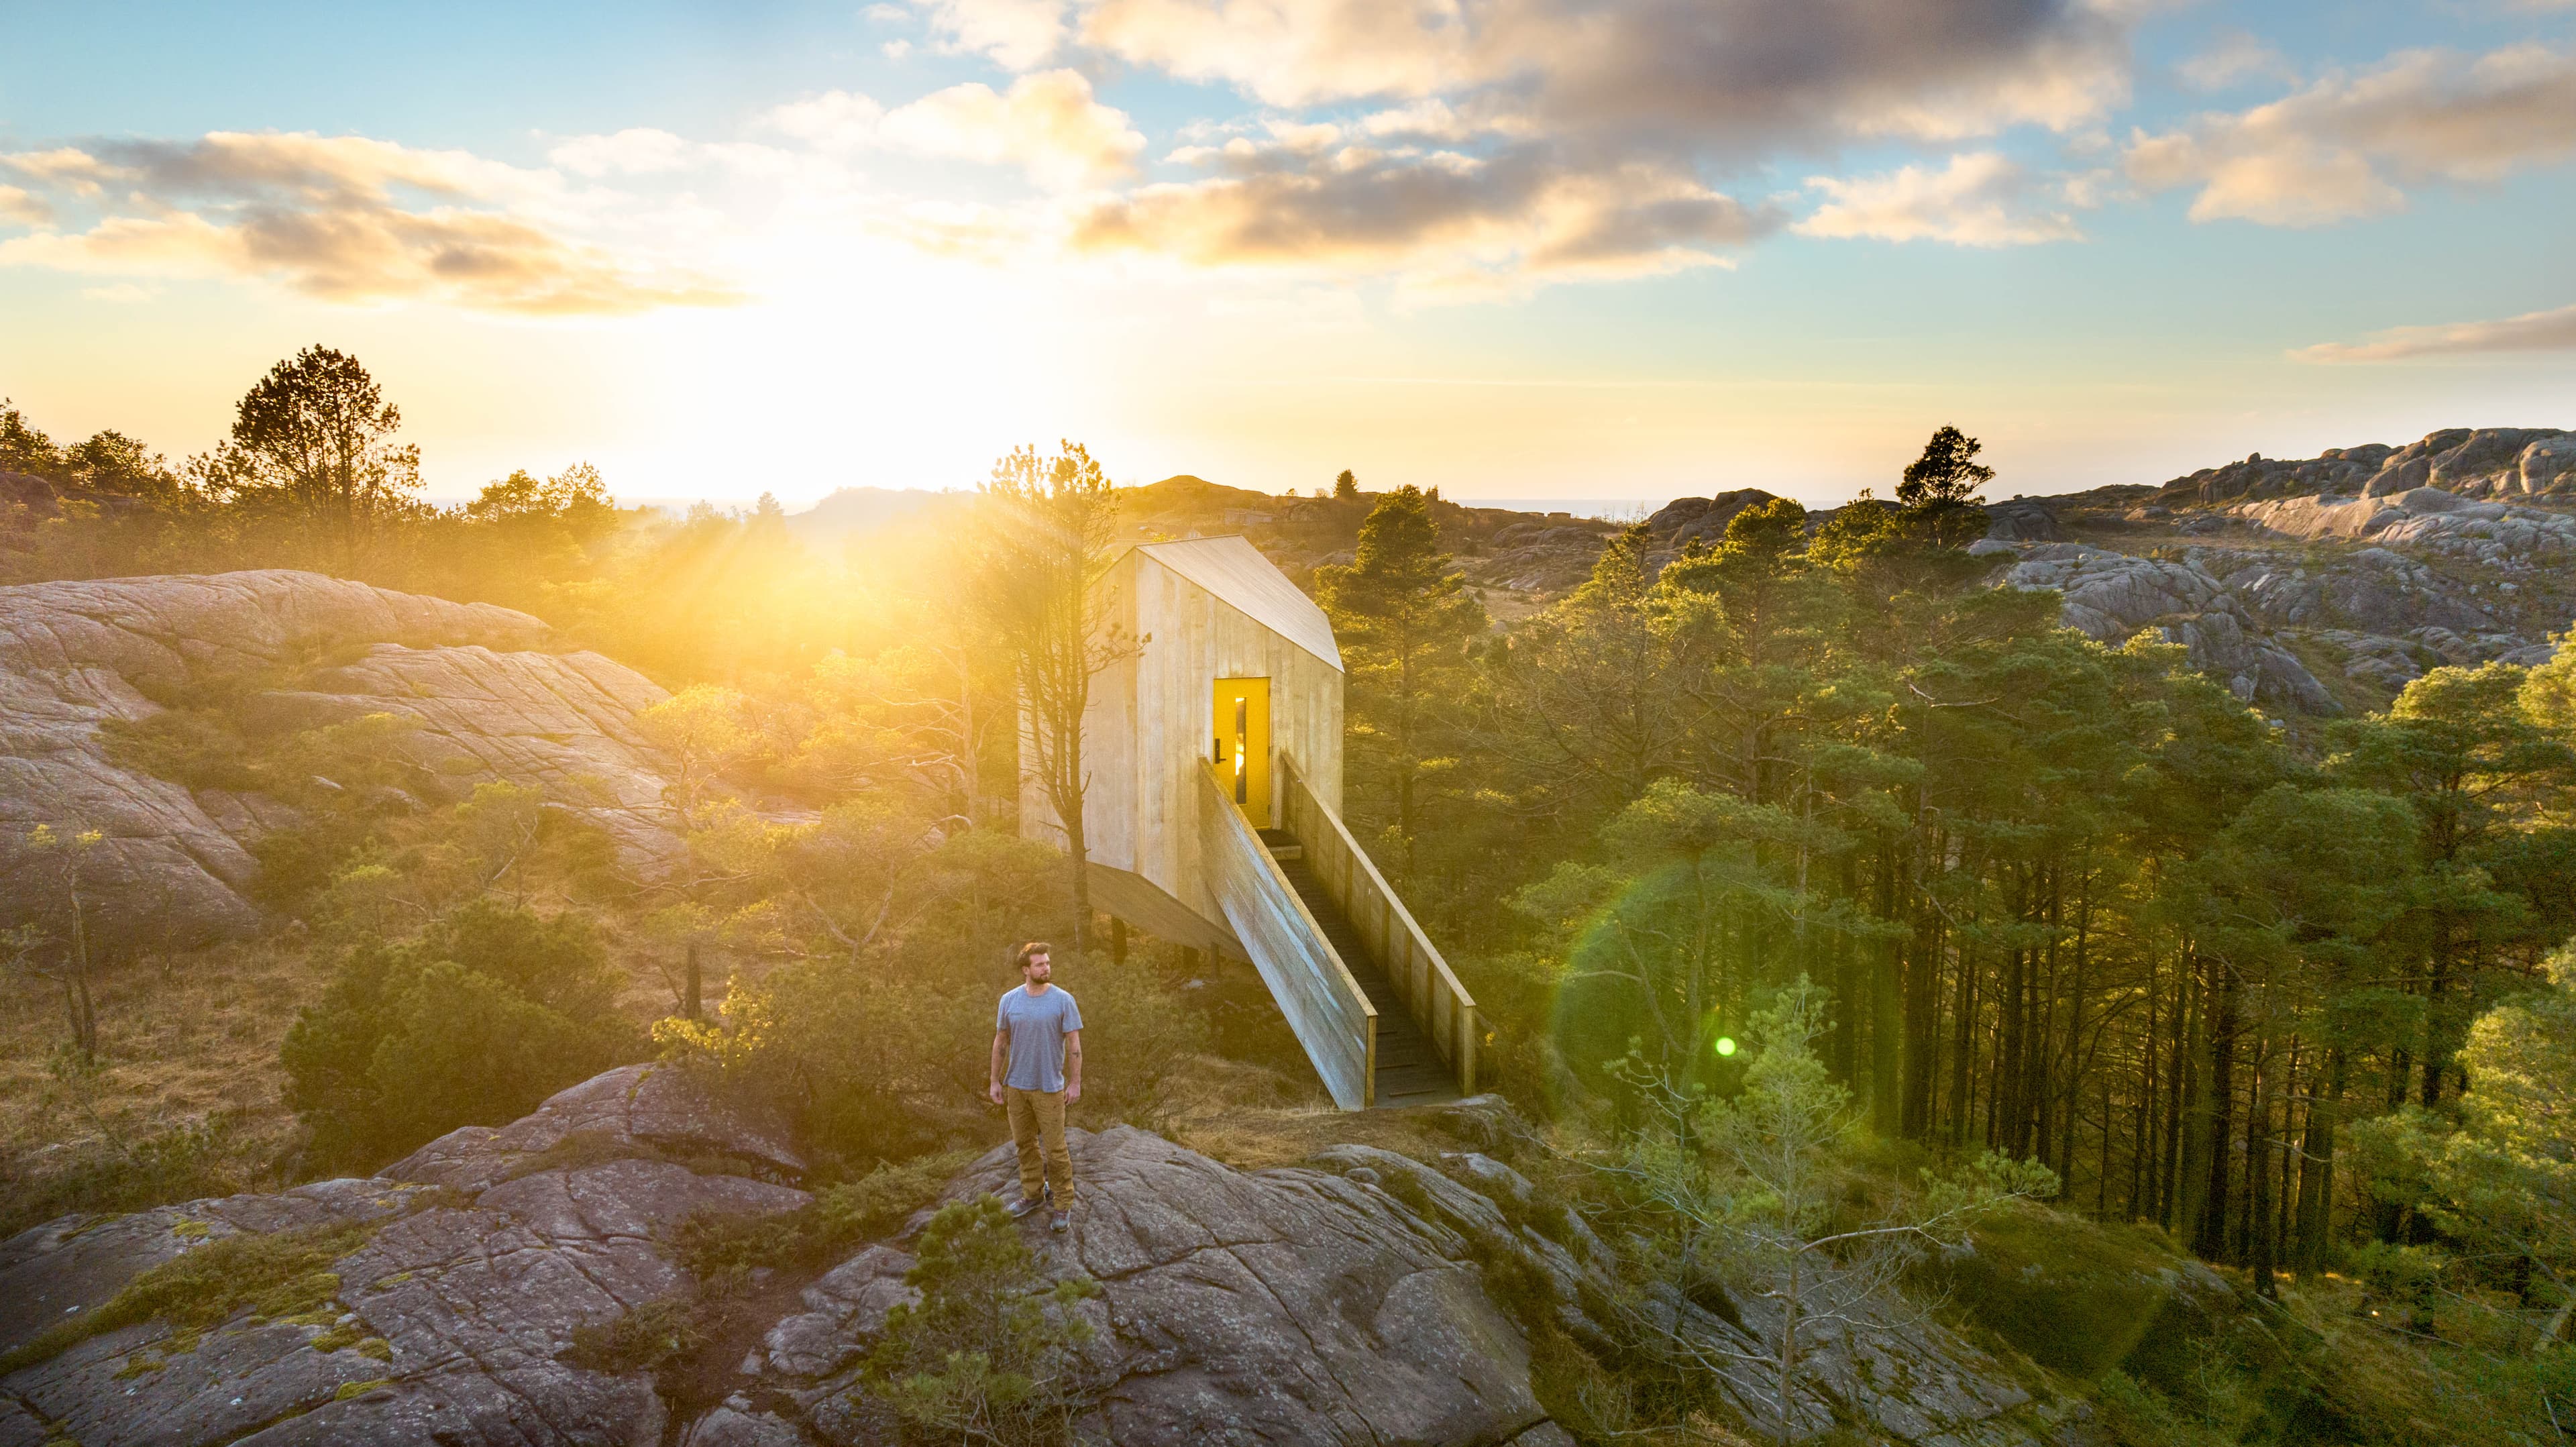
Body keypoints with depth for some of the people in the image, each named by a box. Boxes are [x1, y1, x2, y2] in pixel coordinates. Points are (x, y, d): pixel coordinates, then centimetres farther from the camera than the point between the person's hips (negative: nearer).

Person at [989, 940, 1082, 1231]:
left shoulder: (1063, 1000, -9)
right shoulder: (1009, 1000, 0)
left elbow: (1074, 1044, -6)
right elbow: (1000, 1042, 7)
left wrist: (1075, 1082, -8)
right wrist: (995, 1082, 7)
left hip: (1049, 1087, -3)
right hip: (1016, 1086, 4)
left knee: (1055, 1148, 0)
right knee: (1024, 1143, 15)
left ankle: (1064, 1205, 11)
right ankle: (1033, 1194, 32)